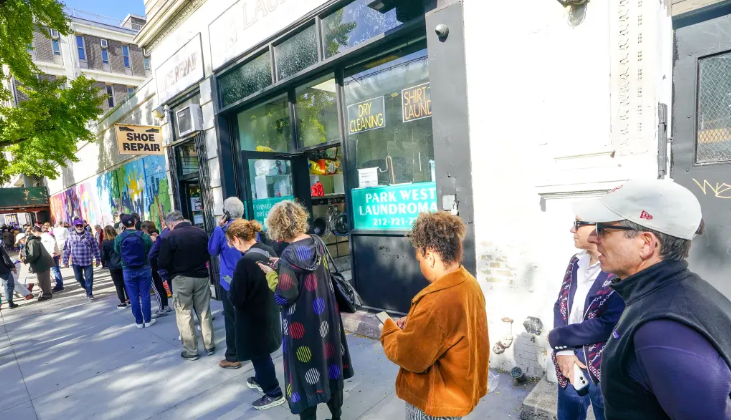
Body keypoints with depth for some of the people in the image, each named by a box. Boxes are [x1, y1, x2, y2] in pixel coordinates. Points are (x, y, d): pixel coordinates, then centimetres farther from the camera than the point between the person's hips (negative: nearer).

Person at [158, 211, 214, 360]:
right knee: (204, 312, 13)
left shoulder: (169, 237, -12)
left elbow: (162, 263, -12)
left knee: (184, 314, 8)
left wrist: (173, 268, 7)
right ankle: (209, 346, 22)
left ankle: (191, 351, 14)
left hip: (181, 279, -4)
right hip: (202, 277, 4)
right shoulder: (201, 232, 2)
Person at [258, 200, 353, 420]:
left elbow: (284, 297, -21)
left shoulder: (289, 255, -22)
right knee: (330, 363, 20)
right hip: (325, 316, 7)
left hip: (302, 324, -7)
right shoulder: (318, 243, -2)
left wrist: (272, 274, -6)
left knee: (306, 370, 10)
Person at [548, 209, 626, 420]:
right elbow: (560, 305, 3)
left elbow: (609, 325, -25)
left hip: (606, 369, -6)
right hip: (570, 360, 6)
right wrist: (562, 350, -11)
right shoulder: (576, 262, 3)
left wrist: (557, 337, -13)